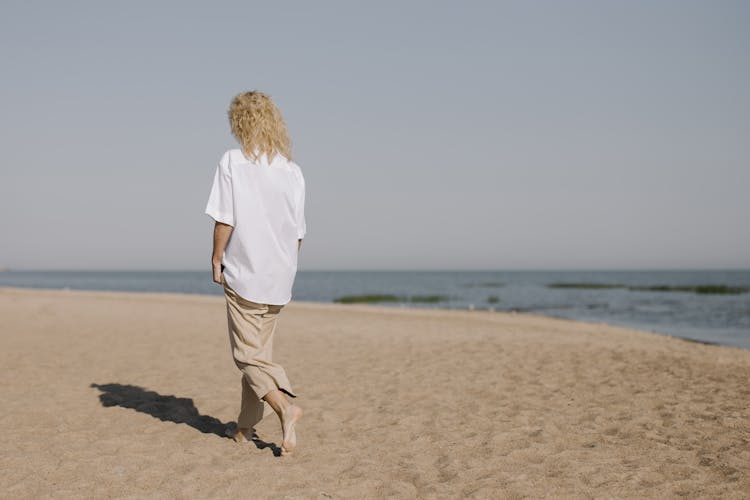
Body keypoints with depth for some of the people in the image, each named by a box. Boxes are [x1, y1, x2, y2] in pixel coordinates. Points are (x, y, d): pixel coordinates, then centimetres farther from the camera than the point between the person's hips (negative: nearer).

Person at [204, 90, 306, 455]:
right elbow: (298, 234, 6)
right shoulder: (292, 171, 4)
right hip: (280, 277, 5)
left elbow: (225, 220, -12)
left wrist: (216, 258, 0)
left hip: (243, 273, -5)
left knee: (248, 354, 3)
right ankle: (246, 426, 25)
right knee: (260, 350, 16)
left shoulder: (232, 161, -8)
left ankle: (284, 405, -19)